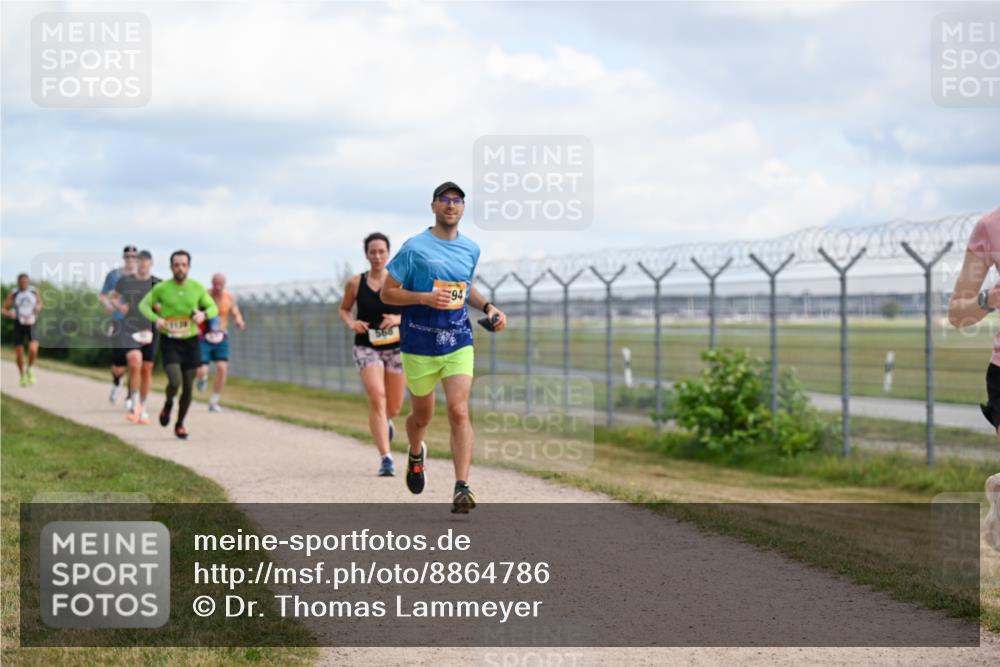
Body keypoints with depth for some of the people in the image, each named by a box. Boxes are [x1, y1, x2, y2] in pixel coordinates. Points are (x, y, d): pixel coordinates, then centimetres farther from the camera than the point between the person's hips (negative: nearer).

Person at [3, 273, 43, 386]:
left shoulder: (35, 292, -2)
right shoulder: (13, 294, -6)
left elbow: (39, 304, 15)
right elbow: (4, 309, -1)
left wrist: (38, 307, -9)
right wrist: (9, 313, -24)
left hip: (31, 325, 0)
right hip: (18, 325, 0)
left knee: (33, 349, -21)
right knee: (19, 354, 3)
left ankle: (30, 369, 8)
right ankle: (22, 376, 27)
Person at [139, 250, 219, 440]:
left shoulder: (197, 287, -2)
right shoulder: (161, 288, -8)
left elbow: (213, 308, 8)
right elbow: (143, 305, 3)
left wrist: (204, 314, -16)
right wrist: (156, 318, -17)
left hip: (191, 341, 3)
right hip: (169, 342, -3)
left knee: (188, 387, 7)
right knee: (175, 382, -20)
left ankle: (180, 424, 27)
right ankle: (168, 404, 15)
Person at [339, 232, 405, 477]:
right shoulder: (355, 283, -1)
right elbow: (344, 310, 13)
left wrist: (399, 318, -17)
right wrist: (351, 323, -8)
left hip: (396, 347, 1)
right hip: (367, 347, -1)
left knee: (394, 408, 10)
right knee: (377, 399, -19)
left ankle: (385, 422, 49)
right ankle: (386, 458, -18)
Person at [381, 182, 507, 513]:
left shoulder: (471, 249, 8)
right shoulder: (415, 248, -7)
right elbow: (387, 293, -5)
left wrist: (487, 307, 8)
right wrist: (425, 297, -20)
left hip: (458, 342, 2)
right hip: (419, 345, -2)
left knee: (459, 411, -15)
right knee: (422, 414, 13)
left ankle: (461, 489, -19)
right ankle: (416, 454, 48)